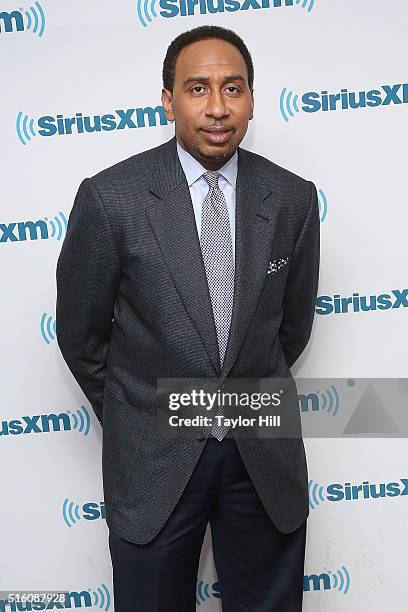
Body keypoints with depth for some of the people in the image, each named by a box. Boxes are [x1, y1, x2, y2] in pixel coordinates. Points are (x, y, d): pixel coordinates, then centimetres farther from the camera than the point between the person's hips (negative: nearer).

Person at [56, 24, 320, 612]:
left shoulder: (293, 197, -4)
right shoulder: (110, 197, -13)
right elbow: (80, 330, -3)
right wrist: (129, 417, 7)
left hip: (267, 454, 3)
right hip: (153, 459, -2)